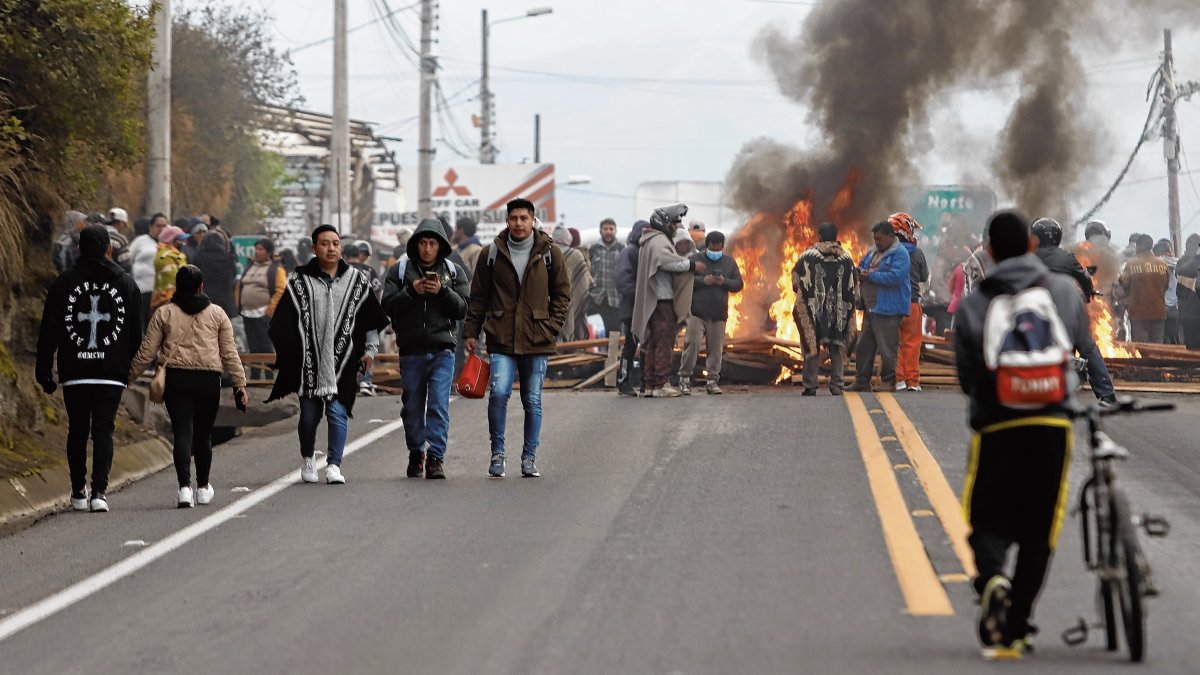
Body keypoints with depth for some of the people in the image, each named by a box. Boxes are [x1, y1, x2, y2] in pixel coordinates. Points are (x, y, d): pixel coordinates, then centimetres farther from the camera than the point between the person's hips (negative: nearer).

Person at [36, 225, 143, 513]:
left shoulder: (63, 283, 1)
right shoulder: (127, 284, 4)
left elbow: (48, 332, 1)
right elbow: (136, 335, 7)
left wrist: (44, 371, 5)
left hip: (74, 374, 0)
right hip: (112, 374, 0)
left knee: (77, 431, 11)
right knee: (103, 431, 0)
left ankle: (78, 493, 16)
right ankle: (99, 491, -14)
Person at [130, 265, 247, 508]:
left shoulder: (163, 313, 4)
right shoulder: (217, 314, 6)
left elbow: (147, 351, 5)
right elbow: (230, 353, 6)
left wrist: (131, 376, 16)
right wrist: (240, 383, 10)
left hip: (176, 379, -1)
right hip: (209, 380, 1)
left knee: (182, 433, -4)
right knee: (203, 434, 13)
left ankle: (185, 487, -19)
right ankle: (203, 488, 25)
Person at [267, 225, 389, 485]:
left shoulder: (357, 281, 8)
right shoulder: (299, 280, 2)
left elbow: (372, 320, 16)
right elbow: (282, 322, 4)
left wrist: (370, 349, 10)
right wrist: (286, 356, -1)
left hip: (342, 361, 0)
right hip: (309, 361, 0)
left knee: (338, 412, -9)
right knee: (309, 415, 7)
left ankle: (334, 464, -4)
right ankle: (307, 458, 31)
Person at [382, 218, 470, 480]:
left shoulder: (454, 272, 8)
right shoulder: (400, 271, 6)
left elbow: (462, 309, 2)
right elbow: (389, 307, -1)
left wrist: (442, 291, -13)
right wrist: (411, 291, -15)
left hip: (442, 351, -1)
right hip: (410, 350, 1)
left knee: (439, 405, -11)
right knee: (413, 407, 8)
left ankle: (436, 458, -10)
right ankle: (416, 453, 25)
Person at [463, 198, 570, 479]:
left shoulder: (549, 253, 5)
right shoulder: (491, 253, 4)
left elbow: (562, 295, 10)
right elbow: (478, 297, 9)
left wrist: (552, 327, -1)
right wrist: (471, 331, 4)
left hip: (536, 340, 1)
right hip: (501, 339, -1)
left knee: (533, 401, 6)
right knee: (499, 393, -16)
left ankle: (529, 458, 17)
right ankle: (497, 454, -4)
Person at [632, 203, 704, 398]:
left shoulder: (650, 241, 21)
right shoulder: (659, 241, -12)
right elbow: (667, 261, -28)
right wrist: (691, 265, -21)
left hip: (652, 301, 10)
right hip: (662, 300, -10)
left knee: (653, 343, 12)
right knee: (664, 343, -8)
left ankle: (650, 384, 15)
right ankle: (661, 384, -9)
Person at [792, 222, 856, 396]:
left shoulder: (808, 256, -5)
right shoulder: (846, 258, 3)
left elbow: (796, 283, -1)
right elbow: (854, 286, 7)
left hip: (813, 310, -2)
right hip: (839, 313, 2)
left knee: (812, 347, 4)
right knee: (836, 348, 10)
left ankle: (810, 386, 1)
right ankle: (836, 385, 6)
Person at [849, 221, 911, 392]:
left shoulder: (899, 254, -10)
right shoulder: (873, 251, 18)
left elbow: (895, 276, -22)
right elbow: (861, 268, 24)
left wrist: (871, 276, -16)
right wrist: (861, 273, -1)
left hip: (887, 309, -9)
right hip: (870, 307, 9)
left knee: (887, 347, -5)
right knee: (864, 345, 11)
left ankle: (889, 382, 3)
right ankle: (862, 381, 17)